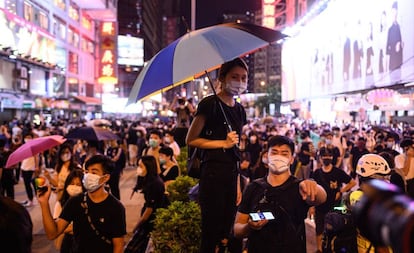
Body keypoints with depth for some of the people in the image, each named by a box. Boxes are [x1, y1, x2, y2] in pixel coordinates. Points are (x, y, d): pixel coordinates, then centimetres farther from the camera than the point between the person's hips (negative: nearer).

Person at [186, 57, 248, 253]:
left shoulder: (239, 110, 13)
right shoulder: (210, 104, -9)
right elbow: (191, 140, -9)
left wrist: (238, 185, 17)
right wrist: (224, 143, -15)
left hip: (232, 174, 7)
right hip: (213, 173, -7)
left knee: (227, 229, 13)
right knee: (211, 230, 0)